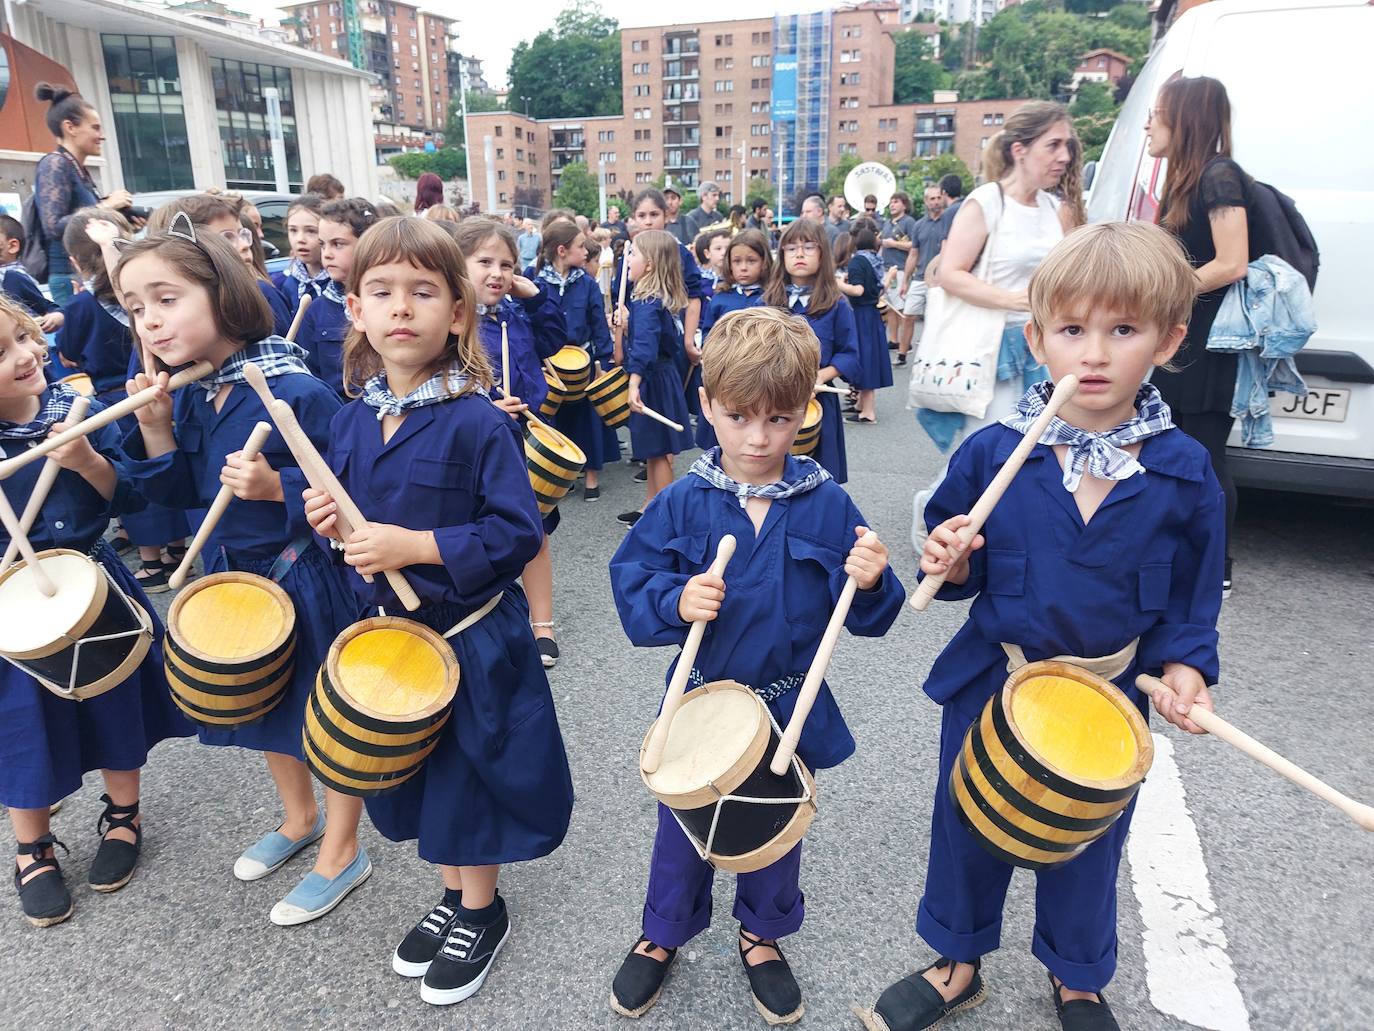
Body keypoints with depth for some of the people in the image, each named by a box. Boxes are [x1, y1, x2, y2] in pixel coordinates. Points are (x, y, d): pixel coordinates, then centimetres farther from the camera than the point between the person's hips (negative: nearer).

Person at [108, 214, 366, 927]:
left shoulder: (295, 391, -24)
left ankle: (342, 854, 31)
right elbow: (182, 494, 6)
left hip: (307, 581, -8)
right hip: (235, 576, 8)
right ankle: (300, 817, 50)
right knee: (267, 707, 25)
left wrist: (279, 488, -33)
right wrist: (157, 429, -8)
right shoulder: (188, 397, -1)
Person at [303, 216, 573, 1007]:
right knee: (421, 775, 20)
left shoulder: (478, 423, -19)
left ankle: (483, 914, 35)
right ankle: (454, 899, 44)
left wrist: (415, 546, -26)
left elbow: (518, 533, -21)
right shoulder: (353, 421, 1)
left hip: (471, 638, -6)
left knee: (468, 776, 10)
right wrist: (330, 524, -8)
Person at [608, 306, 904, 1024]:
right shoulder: (684, 503, -12)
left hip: (790, 708, 1)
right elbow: (629, 576, -10)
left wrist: (870, 582, -29)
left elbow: (862, 614, -7)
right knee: (684, 825, 19)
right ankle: (661, 935, 46)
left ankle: (761, 936, 49)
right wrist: (675, 602, -29)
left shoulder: (827, 505, -11)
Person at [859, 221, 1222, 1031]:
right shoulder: (993, 455, -12)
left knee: (1088, 846, 21)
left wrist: (1185, 666, -14)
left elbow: (1193, 595, 1)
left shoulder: (1185, 476, -10)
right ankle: (958, 964, 45)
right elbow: (964, 568, -1)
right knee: (967, 828, 17)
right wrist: (951, 563, -22)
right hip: (991, 684, 0)